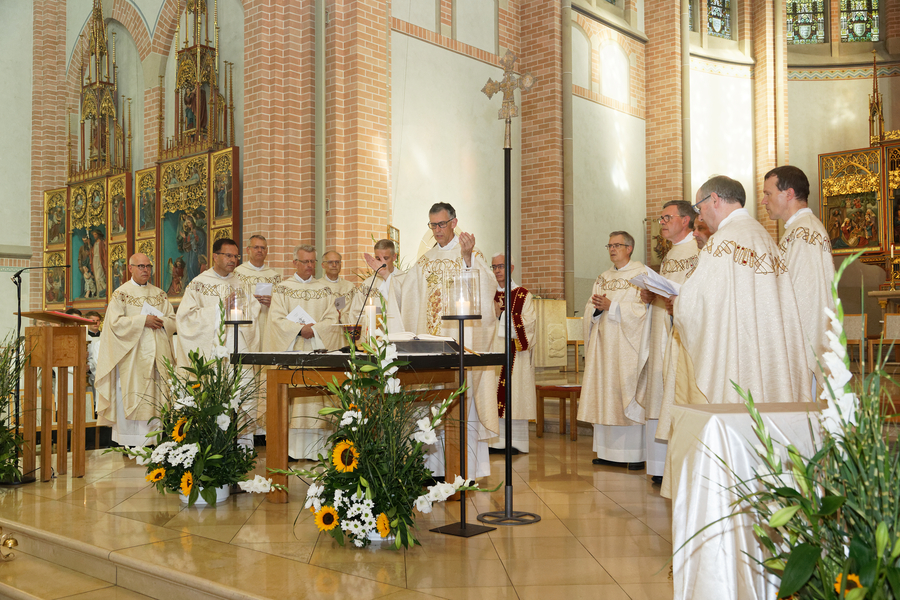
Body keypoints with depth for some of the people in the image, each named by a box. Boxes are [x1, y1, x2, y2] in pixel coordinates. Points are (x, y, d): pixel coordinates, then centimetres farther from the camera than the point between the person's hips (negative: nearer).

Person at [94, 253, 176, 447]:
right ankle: (129, 442, -2)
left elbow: (173, 320, 12)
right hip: (130, 354, -4)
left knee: (154, 394, 1)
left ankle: (152, 439, 5)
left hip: (155, 354, 4)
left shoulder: (159, 294, 15)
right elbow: (115, 322, -9)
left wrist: (160, 322, -9)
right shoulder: (121, 293, 2)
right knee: (129, 396, -6)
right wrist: (143, 320, -17)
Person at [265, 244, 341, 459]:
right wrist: (299, 329, -16)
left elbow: (332, 320, 4)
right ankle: (290, 448, -5)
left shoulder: (324, 290, 13)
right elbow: (277, 318, -4)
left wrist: (314, 330, -13)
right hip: (290, 350, -1)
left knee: (315, 396, -4)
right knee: (291, 394, -7)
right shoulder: (282, 289, 8)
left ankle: (314, 446, -4)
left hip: (318, 351, 1)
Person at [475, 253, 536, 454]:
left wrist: (501, 316, -10)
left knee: (513, 395, -5)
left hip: (515, 353, -3)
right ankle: (495, 441, 1)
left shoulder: (524, 296, 6)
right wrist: (492, 314, -10)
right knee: (492, 395, -3)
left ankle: (514, 441, 1)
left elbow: (529, 323, -6)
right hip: (491, 351, 3)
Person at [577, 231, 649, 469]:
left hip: (628, 345, -6)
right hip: (604, 344, 6)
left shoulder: (641, 274, -2)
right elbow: (590, 311, 13)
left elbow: (643, 308, -13)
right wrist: (597, 308, -9)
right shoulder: (603, 277, 18)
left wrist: (611, 306, -17)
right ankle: (610, 452, 10)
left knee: (630, 396, -6)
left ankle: (637, 454, -1)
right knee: (605, 396, 5)